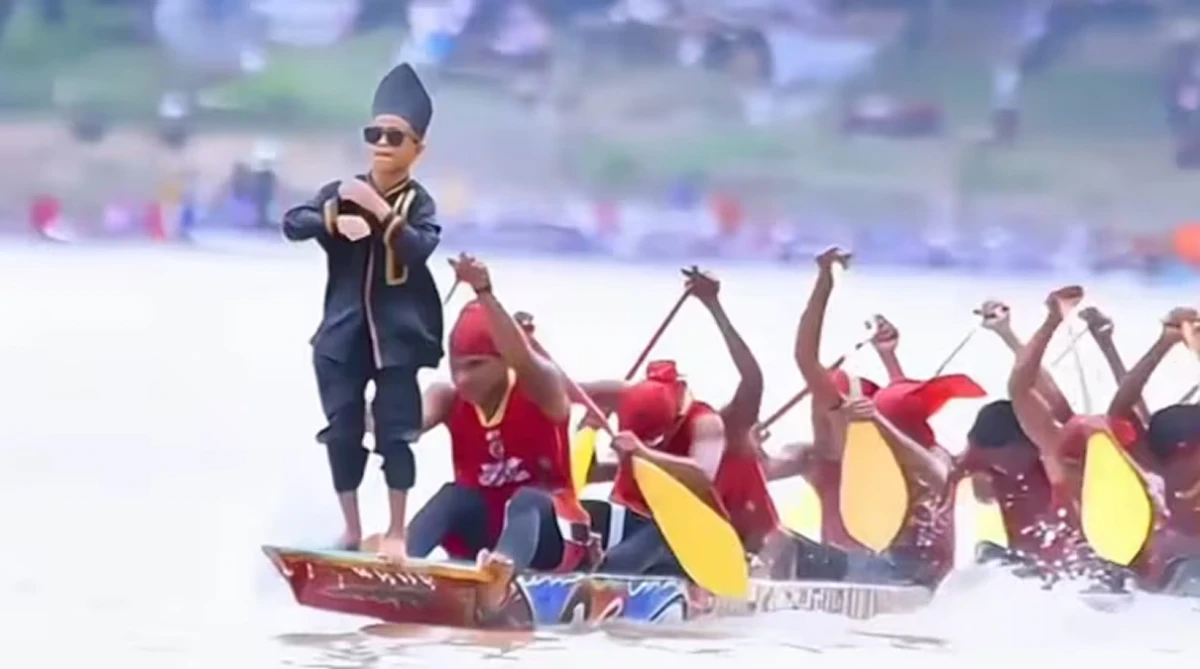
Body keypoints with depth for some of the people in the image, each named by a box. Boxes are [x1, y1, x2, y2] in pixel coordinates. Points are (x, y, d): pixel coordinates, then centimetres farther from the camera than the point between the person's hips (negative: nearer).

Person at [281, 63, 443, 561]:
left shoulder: (418, 203, -3)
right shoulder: (341, 192, 3)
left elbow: (420, 249, -21)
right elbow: (292, 224, -8)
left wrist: (380, 211, -25)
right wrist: (335, 219, -22)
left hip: (397, 335, -3)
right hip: (343, 332, 3)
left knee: (395, 432, -2)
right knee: (342, 430, 7)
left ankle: (396, 532, 6)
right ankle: (351, 528, 19)